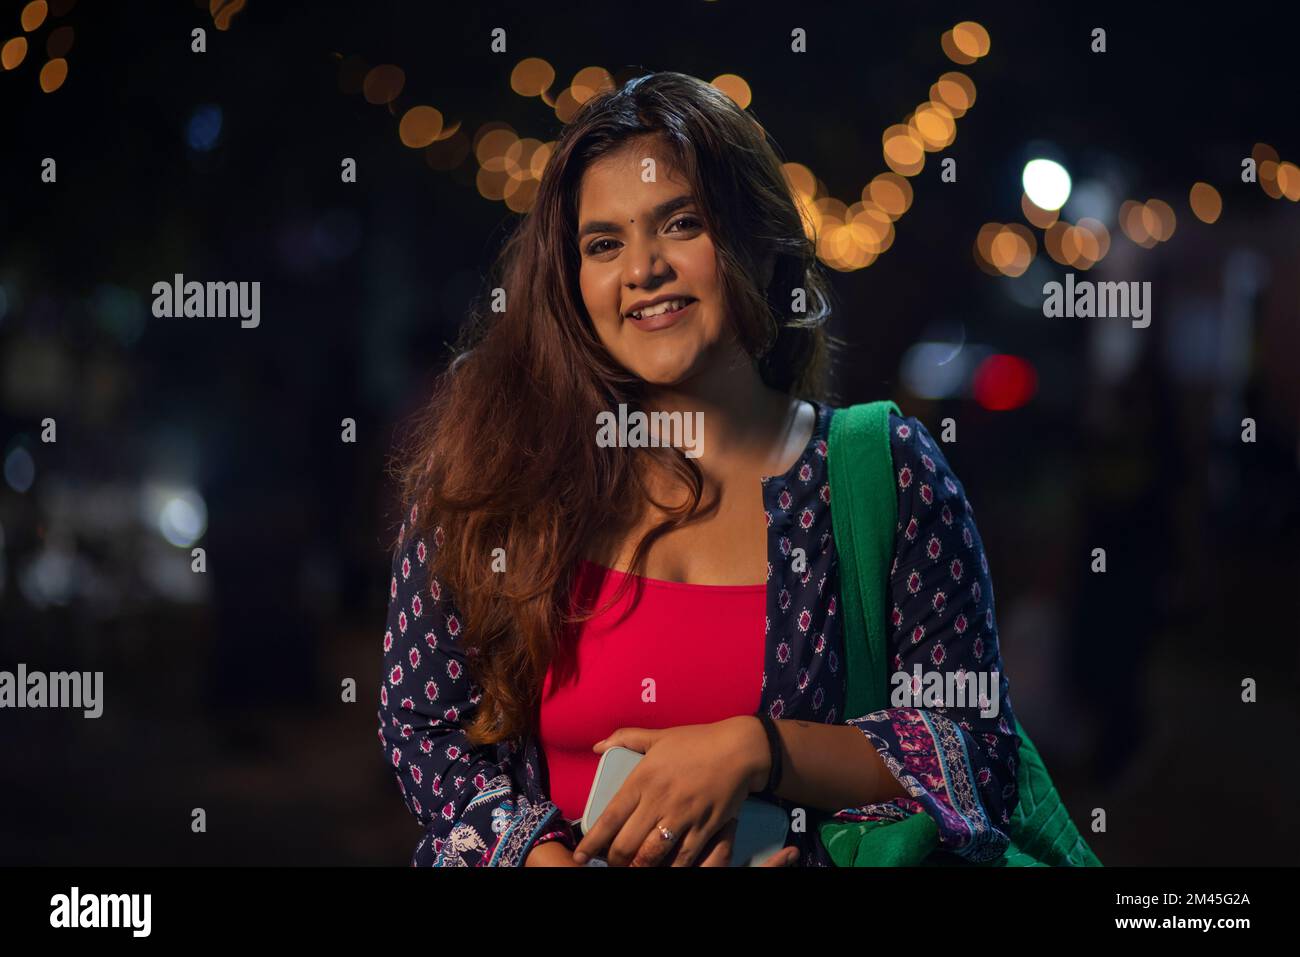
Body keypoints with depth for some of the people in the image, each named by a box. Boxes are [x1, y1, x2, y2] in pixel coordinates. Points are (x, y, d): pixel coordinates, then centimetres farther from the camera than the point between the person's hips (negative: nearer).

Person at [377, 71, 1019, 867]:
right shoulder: (492, 457, -1)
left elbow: (982, 764, -1)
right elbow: (423, 727, 1)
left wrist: (754, 750, -13)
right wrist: (547, 854, -15)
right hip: (568, 855, 0)